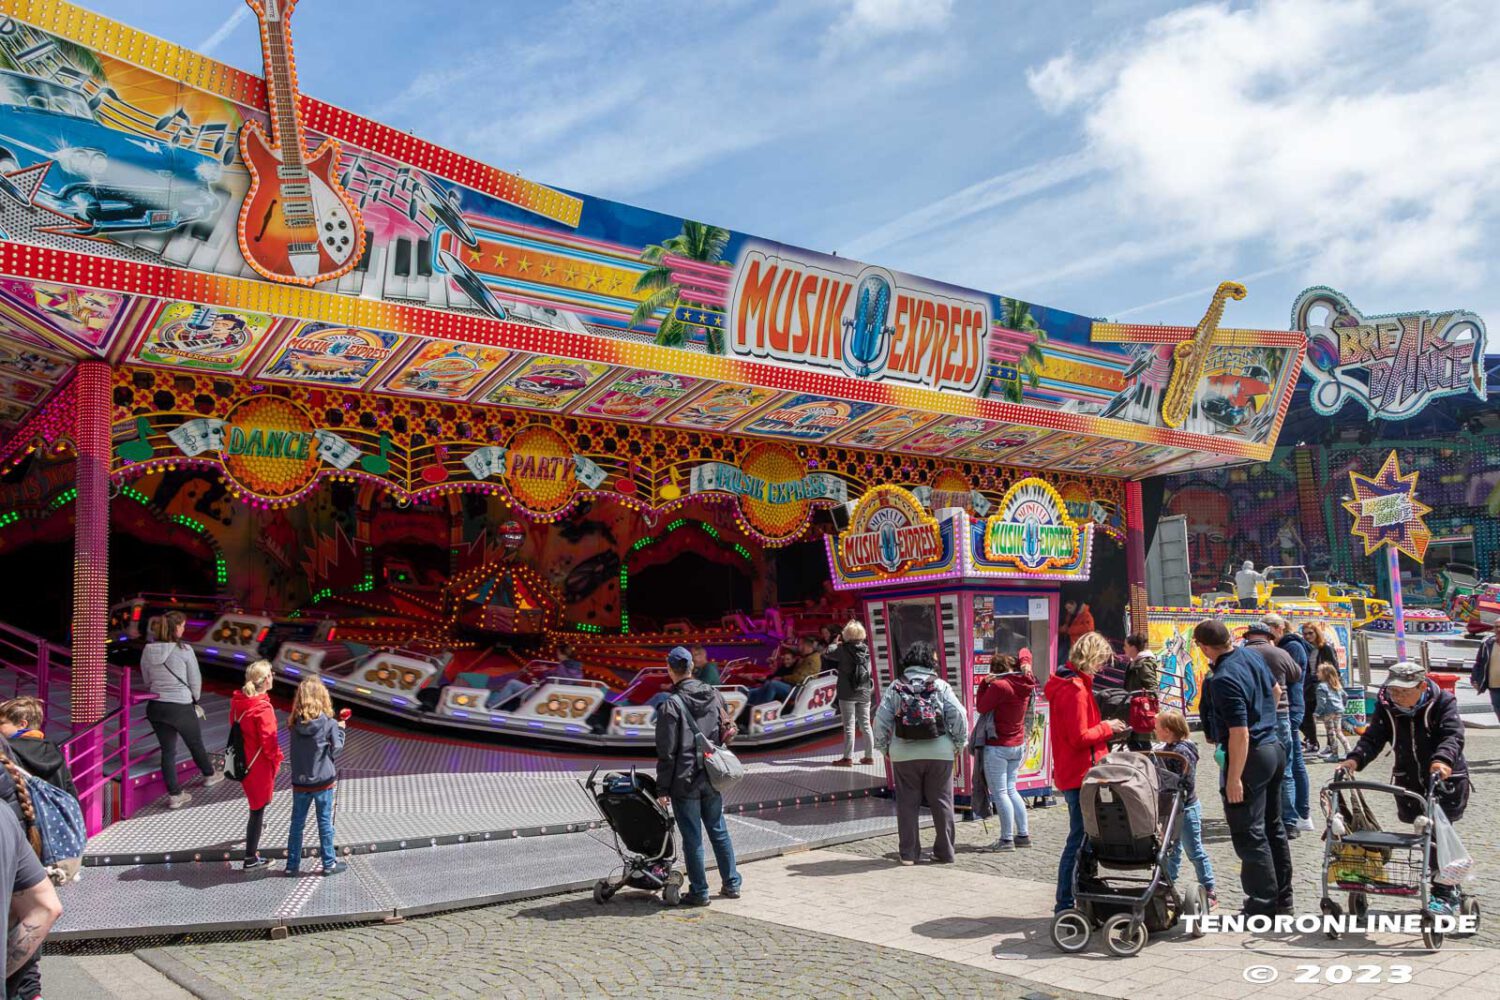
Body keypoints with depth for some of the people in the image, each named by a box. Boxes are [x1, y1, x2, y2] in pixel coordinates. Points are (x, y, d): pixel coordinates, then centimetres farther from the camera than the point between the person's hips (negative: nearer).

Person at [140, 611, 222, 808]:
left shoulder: (147, 651, -2)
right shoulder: (184, 650, -15)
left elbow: (147, 680, 7)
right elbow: (195, 680, -7)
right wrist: (195, 699, 11)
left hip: (156, 707, 4)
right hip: (181, 707, -4)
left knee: (167, 750, 13)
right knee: (195, 744, 20)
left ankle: (174, 795, 17)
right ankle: (209, 775, 42)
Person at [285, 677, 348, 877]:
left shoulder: (296, 723, -5)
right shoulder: (329, 723, -14)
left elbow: (296, 751, 5)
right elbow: (336, 749, -8)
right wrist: (340, 729, 5)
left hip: (299, 781, 3)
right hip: (323, 781, -3)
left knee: (297, 823, 13)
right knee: (325, 824, 8)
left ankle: (292, 864, 20)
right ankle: (329, 864, 18)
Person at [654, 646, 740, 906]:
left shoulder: (671, 705, -15)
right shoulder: (714, 696, 2)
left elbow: (667, 753, -14)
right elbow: (728, 733, 10)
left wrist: (663, 789, -8)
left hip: (685, 781, -5)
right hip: (713, 779, 5)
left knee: (692, 838, 4)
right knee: (719, 831, 17)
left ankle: (699, 891, 11)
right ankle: (731, 884, 24)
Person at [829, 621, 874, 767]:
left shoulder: (844, 649, -13)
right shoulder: (866, 649, 2)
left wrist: (836, 643, 18)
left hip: (848, 693, -5)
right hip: (864, 693, 5)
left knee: (849, 726, -3)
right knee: (865, 725, 11)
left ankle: (848, 758, -1)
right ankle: (869, 756, 16)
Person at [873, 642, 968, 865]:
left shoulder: (896, 687, 0)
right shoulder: (940, 686, -3)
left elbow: (881, 719, -2)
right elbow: (959, 716, -7)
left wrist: (884, 747, 9)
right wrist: (959, 744, 6)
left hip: (904, 754, 1)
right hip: (939, 753, -1)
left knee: (907, 803, 8)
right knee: (941, 802, 9)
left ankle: (908, 853, 11)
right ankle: (945, 852, 15)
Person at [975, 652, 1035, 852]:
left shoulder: (999, 686, -20)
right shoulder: (1024, 684, 3)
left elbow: (981, 708, -11)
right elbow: (1025, 656, 18)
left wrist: (984, 683, -6)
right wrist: (1026, 665, -2)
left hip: (998, 747, -8)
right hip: (1018, 745, 8)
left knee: (999, 793, -2)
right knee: (1010, 790, 17)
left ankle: (1007, 839, -2)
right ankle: (1023, 835, 18)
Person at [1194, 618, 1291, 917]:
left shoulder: (1223, 680, -25)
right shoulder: (1251, 656, 2)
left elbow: (1240, 733, -27)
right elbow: (1275, 691, 21)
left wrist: (1234, 779, -22)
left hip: (1250, 757, -10)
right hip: (1274, 748, 10)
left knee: (1249, 835, 0)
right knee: (1273, 827, 19)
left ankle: (1263, 907, 6)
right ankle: (1283, 898, 30)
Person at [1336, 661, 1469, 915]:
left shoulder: (1443, 702, -17)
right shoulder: (1386, 706, -8)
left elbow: (1453, 735, -31)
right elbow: (1373, 737, -15)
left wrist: (1442, 760, -51)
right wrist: (1354, 759, -35)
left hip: (1447, 780, -4)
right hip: (1409, 781, 4)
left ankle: (1444, 894, 3)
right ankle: (1449, 889, 28)